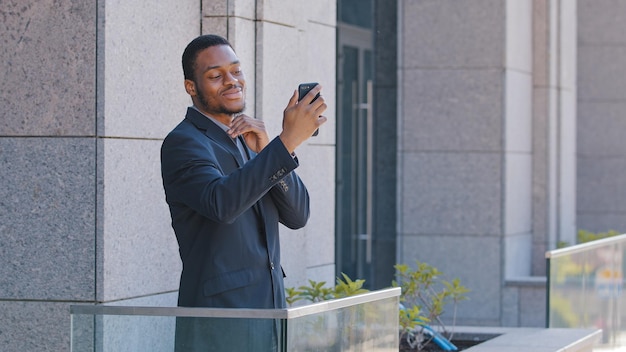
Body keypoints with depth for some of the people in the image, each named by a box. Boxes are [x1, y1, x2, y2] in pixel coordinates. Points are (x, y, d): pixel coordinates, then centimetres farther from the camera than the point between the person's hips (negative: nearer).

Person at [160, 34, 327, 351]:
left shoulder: (246, 139, 17)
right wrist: (288, 139, -31)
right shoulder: (183, 143, -8)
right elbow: (221, 203, -28)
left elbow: (297, 215, 7)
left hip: (270, 306, 7)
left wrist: (264, 148, -7)